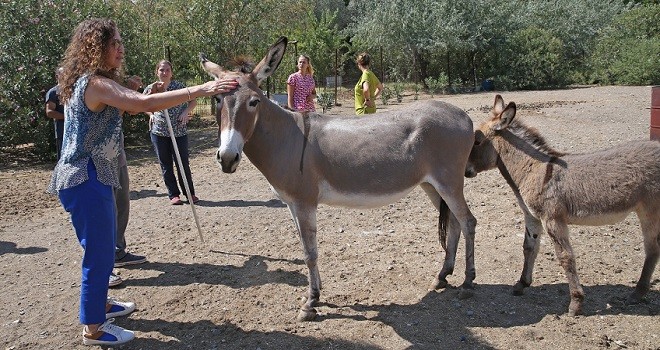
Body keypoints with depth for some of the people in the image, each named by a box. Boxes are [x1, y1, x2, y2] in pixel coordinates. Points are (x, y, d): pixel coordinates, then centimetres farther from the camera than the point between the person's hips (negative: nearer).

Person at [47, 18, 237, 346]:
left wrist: (142, 96, 9)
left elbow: (122, 108, 24)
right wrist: (201, 89, -35)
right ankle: (93, 328, 11)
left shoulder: (89, 82, 13)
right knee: (99, 252, -1)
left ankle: (99, 303, 39)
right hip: (85, 181, -10)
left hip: (92, 177, 10)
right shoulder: (96, 83, -20)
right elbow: (144, 104, -34)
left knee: (103, 246, 22)